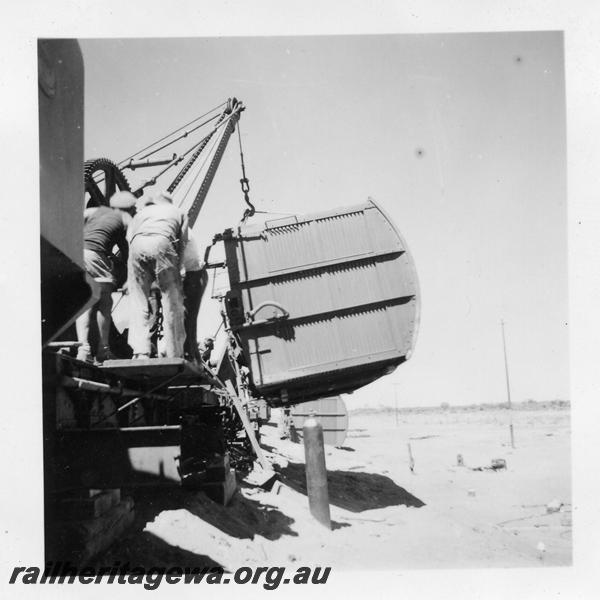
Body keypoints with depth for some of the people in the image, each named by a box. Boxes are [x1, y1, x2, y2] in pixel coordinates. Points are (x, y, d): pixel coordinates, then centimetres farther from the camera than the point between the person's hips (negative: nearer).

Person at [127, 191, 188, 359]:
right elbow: (182, 243, 19)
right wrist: (175, 270, 19)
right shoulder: (178, 213, 33)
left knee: (138, 302, 4)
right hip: (162, 243, -2)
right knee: (172, 302, 0)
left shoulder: (141, 212, 37)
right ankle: (174, 356, -3)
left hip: (137, 245, 2)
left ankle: (140, 352, -9)